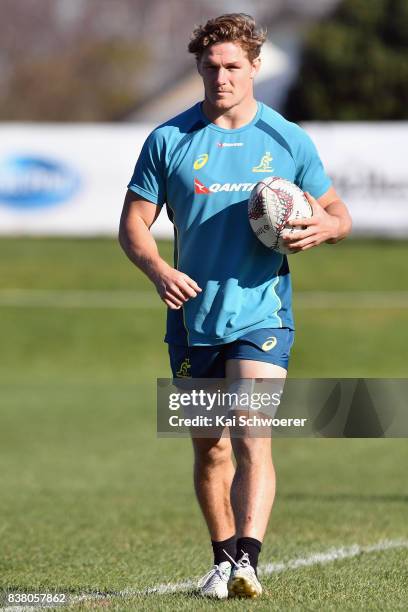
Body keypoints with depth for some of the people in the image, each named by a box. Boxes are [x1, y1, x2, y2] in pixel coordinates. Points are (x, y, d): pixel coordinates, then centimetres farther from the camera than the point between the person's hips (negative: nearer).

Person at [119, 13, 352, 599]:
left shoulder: (290, 142, 2)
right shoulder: (168, 140, 2)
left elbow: (339, 214, 11)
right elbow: (133, 224, 4)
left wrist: (322, 227, -13)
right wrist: (157, 268, -17)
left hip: (261, 315, -2)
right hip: (192, 318, 2)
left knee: (252, 437, -18)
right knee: (209, 447, 10)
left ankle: (247, 560, -26)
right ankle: (223, 558, 26)